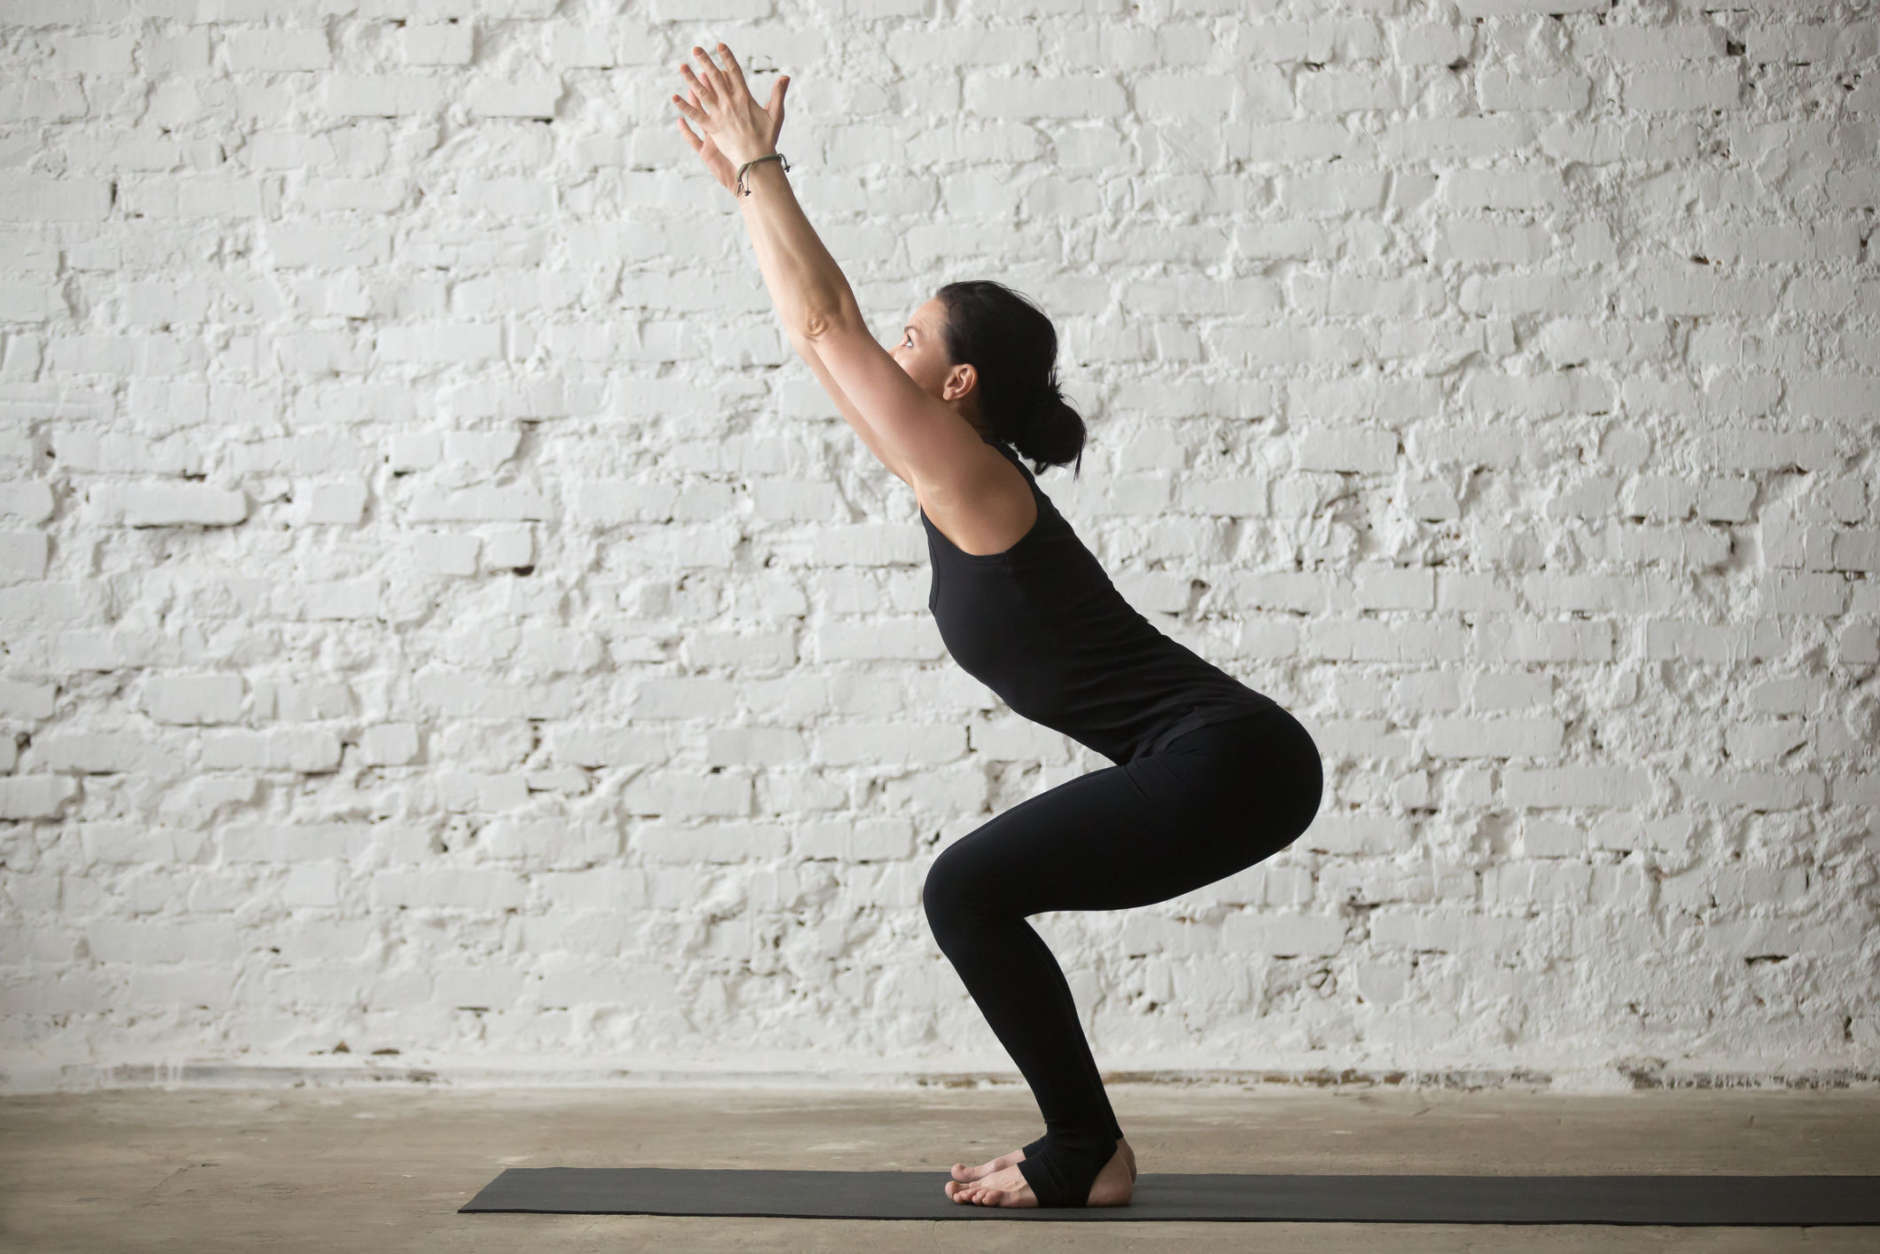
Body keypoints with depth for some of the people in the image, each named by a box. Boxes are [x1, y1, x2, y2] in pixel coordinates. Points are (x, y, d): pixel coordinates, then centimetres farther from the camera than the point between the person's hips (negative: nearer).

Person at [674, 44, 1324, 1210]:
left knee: (967, 892, -6)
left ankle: (1086, 1154, 3)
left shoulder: (969, 483, -11)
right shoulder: (971, 481, 14)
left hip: (1227, 765, -10)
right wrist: (752, 181, 25)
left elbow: (822, 324, -10)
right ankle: (1081, 1145, 19)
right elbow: (841, 325, 20)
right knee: (977, 892, 14)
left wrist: (757, 165, -1)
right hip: (1220, 762, 10)